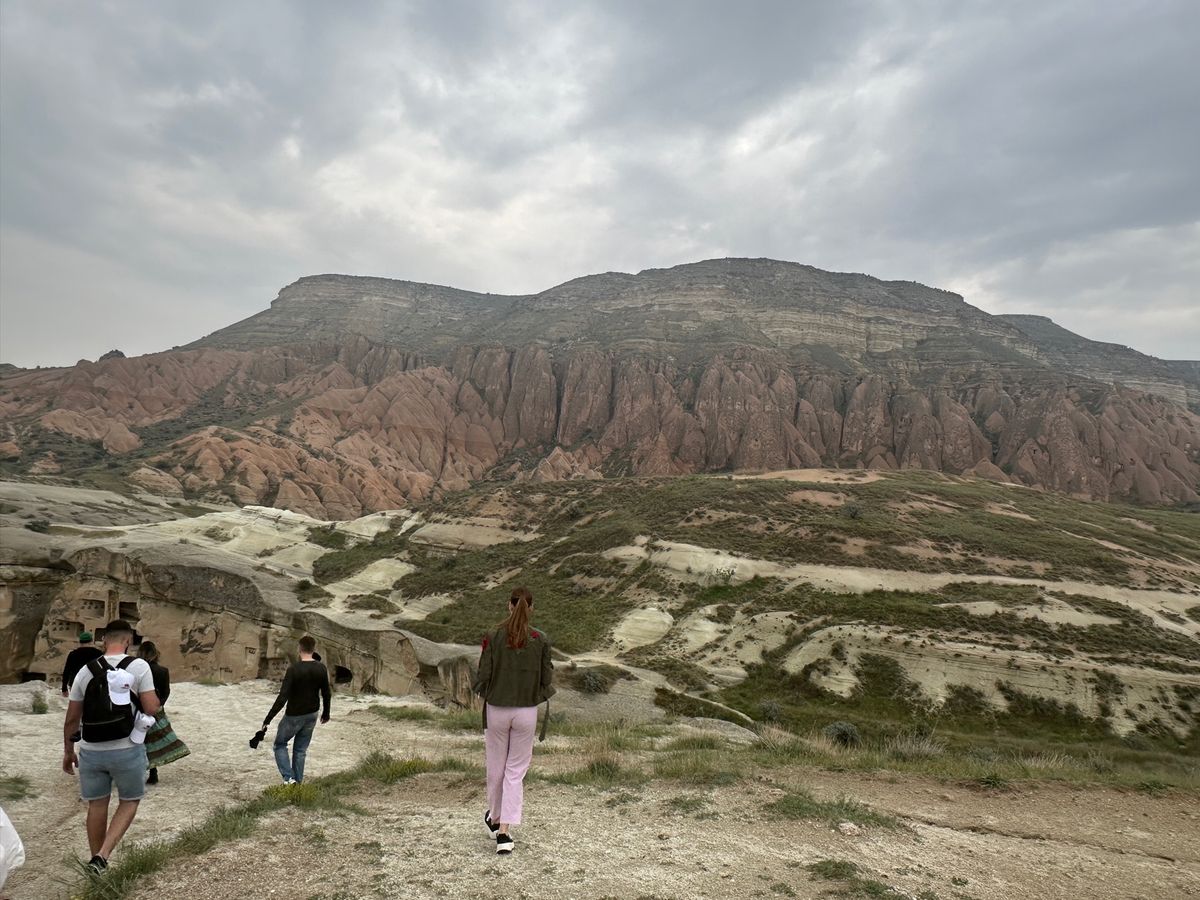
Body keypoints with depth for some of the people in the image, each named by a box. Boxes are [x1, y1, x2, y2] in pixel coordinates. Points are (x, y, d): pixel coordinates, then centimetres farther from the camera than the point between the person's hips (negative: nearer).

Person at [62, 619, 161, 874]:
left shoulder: (86, 671, 1)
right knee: (129, 802, 14)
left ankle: (97, 860, 27)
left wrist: (68, 751, 17)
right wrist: (155, 698, 8)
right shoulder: (139, 666, -10)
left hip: (91, 751, 3)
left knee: (97, 805, 17)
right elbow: (151, 709, -14)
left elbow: (72, 719, 5)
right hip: (127, 750, -3)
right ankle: (102, 856, 0)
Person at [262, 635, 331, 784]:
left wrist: (268, 719, -17)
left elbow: (282, 697, -24)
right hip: (311, 716, 4)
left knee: (280, 745, 16)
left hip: (293, 716, -4)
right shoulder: (322, 669, -6)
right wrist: (326, 714, 18)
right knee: (301, 750, 17)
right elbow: (326, 694, 3)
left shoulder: (294, 669, -21)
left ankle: (289, 778, 3)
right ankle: (297, 782, 17)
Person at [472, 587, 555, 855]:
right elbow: (547, 677, -2)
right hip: (527, 711, 0)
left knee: (496, 767, 18)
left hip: (497, 710, 0)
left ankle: (495, 819, 39)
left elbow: (483, 676, -6)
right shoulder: (540, 640, -8)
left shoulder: (493, 637, -10)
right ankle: (504, 832, 3)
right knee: (516, 771, 8)